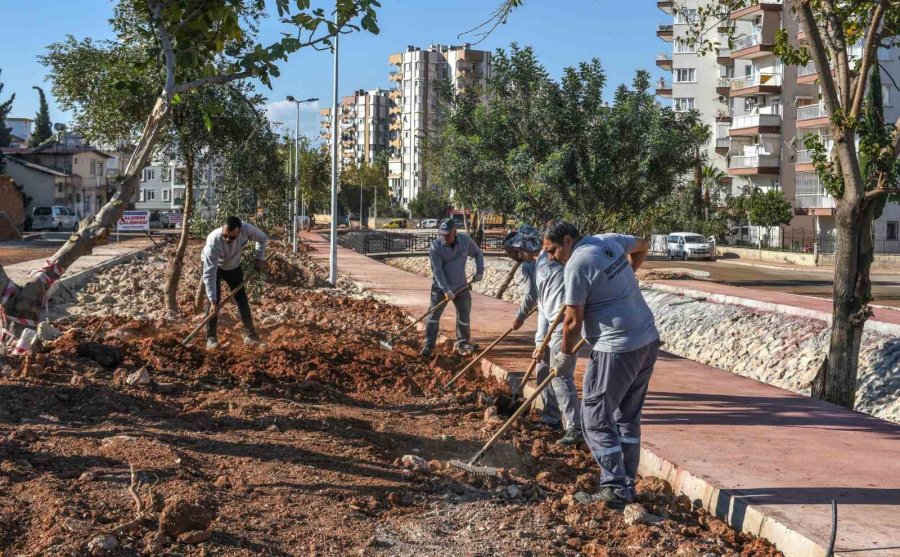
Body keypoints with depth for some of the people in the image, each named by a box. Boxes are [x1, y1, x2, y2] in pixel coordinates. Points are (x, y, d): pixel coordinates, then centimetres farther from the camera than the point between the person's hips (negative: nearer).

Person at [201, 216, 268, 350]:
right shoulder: (213, 241, -42)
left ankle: (250, 334, 13)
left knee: (242, 299, 4)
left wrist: (259, 259, -17)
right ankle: (211, 337, -6)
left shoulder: (246, 229, -35)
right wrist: (213, 301, -42)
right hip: (213, 266, -4)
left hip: (234, 266, 4)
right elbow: (209, 274, -40)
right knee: (214, 300, -15)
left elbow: (262, 238, -9)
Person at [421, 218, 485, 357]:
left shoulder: (465, 241, -8)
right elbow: (437, 271, -20)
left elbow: (478, 254, 10)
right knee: (434, 315, -5)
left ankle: (462, 344, 20)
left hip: (460, 286, 3)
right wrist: (446, 290, -26)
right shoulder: (436, 247, -18)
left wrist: (480, 271, -1)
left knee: (464, 315, 7)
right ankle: (429, 345, 1)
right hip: (440, 287, -3)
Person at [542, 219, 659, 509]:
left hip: (616, 349, -9)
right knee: (628, 417, 17)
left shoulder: (577, 264, -15)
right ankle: (627, 485, 24)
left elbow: (573, 321, -12)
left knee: (596, 419, 2)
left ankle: (615, 488, 4)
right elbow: (643, 245, 30)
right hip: (649, 341, 9)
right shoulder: (610, 240, 8)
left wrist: (565, 355, 3)